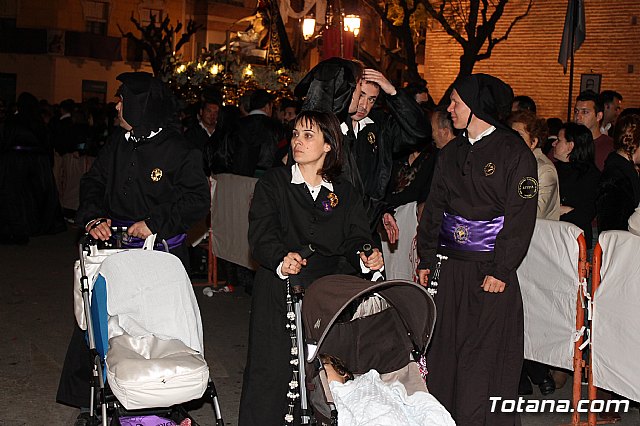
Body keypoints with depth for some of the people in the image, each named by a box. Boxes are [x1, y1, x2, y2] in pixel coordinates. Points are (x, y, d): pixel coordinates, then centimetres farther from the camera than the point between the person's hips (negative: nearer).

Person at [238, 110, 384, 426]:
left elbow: (355, 237, 6)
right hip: (281, 289, -2)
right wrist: (282, 258, -27)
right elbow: (261, 234, -7)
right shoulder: (272, 183, 7)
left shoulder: (345, 193, 15)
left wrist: (365, 256, -17)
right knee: (271, 367, -7)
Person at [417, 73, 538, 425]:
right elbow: (434, 209, 16)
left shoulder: (514, 153, -6)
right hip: (448, 267, 6)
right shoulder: (450, 154, 13)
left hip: (489, 269, -5)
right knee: (442, 347, 8)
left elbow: (521, 217, -10)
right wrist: (426, 260, 10)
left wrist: (501, 270, -15)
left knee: (485, 354, 1)